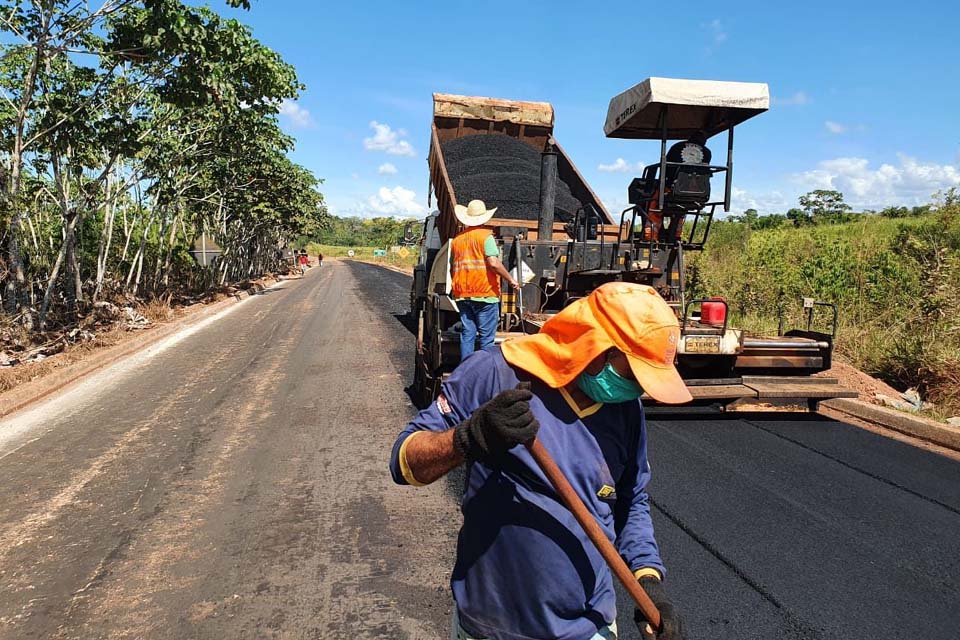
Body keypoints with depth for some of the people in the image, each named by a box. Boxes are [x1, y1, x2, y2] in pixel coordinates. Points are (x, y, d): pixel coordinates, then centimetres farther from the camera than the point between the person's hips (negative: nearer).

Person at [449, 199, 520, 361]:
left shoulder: (457, 239, 12)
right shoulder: (485, 236, -6)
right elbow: (493, 263, -18)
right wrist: (511, 279, -9)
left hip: (462, 295, 6)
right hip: (485, 293, -5)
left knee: (467, 335, 9)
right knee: (487, 337, 1)